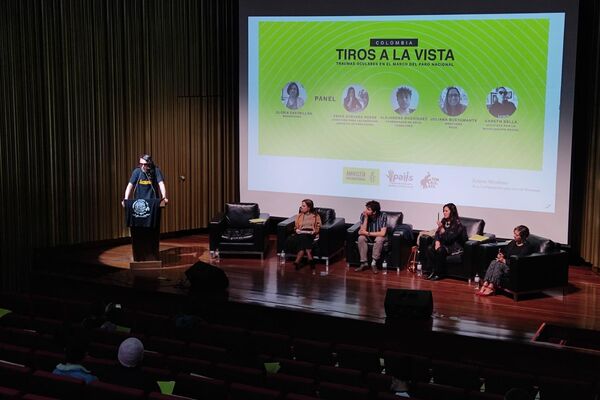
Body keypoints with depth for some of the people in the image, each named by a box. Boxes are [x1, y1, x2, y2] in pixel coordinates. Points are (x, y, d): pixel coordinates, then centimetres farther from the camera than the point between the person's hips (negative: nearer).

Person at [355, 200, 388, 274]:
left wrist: (367, 233, -30)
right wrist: (366, 218, -30)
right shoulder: (363, 215, -17)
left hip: (379, 236, -3)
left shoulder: (383, 216, -26)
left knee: (379, 239, -37)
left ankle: (374, 264, -25)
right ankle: (364, 263, -21)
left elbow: (382, 233, -31)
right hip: (368, 236, 3)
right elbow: (362, 230, -21)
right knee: (361, 238, -28)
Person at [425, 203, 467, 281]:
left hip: (454, 246, -7)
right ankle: (432, 271, -16)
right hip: (444, 244, 7)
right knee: (430, 248, -19)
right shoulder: (444, 221, 8)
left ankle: (439, 274, -22)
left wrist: (441, 229, -28)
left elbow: (449, 238, -20)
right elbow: (437, 233, 7)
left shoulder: (457, 224, -14)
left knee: (440, 250, -33)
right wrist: (437, 241, -12)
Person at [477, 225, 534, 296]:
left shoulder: (527, 247, -13)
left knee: (499, 265, -31)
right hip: (506, 264, 8)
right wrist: (501, 254, -1)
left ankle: (491, 288, -32)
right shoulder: (513, 242, 12)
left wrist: (504, 261, -17)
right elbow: (505, 251, 24)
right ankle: (485, 284, -30)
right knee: (493, 262, -21)